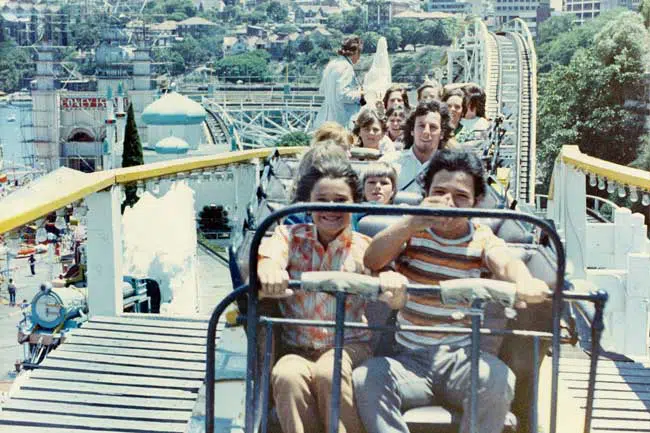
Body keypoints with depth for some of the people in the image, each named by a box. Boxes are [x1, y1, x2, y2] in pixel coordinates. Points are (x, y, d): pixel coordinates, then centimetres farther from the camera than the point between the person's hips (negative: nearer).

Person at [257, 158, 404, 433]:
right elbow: (269, 254, -17)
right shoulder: (290, 236, 7)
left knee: (329, 372, -33)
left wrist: (390, 279, -40)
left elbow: (394, 302, -13)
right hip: (296, 350, 1)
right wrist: (268, 270, -44)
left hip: (349, 346, -1)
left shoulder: (364, 247, 3)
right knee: (288, 375, -31)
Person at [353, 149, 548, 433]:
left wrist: (524, 282, -46)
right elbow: (371, 260, -13)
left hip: (461, 357, 0)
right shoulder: (411, 232, 5)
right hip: (410, 359, 1)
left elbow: (506, 263, -20)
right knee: (364, 379, -28)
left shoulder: (483, 239, 3)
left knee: (498, 380, -31)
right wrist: (414, 221, -27)